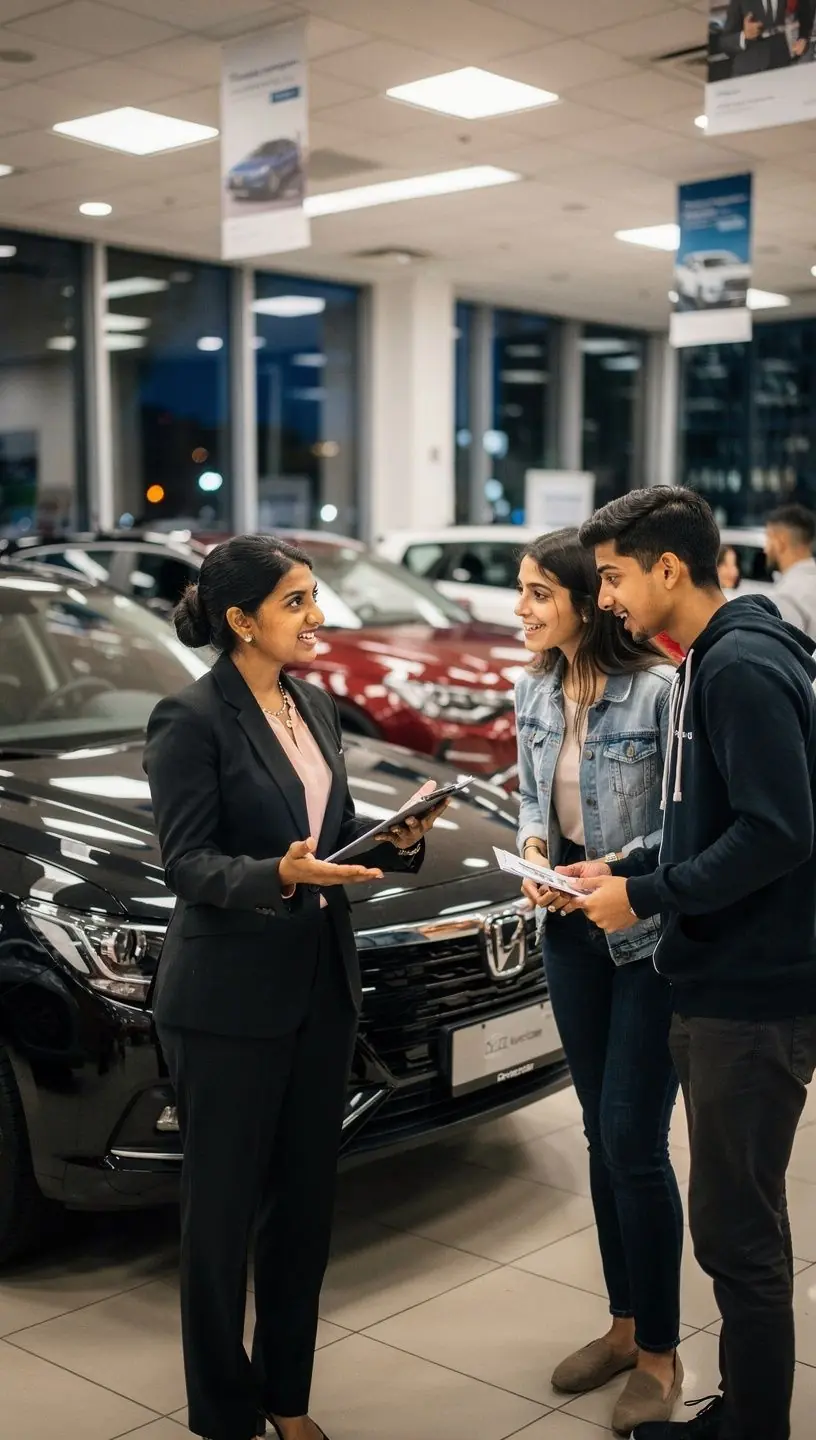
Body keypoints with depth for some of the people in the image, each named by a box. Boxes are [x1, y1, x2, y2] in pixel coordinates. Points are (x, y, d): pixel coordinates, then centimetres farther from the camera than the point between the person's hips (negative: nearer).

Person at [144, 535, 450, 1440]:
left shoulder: (315, 706, 10)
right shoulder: (190, 720, -13)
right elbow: (186, 864, -16)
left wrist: (397, 839, -4)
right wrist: (280, 875, -32)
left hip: (320, 989, 7)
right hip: (226, 1004, -7)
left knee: (305, 1201, 15)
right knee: (223, 1206, 7)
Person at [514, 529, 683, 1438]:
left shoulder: (657, 690, -19)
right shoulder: (534, 693, 3)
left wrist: (623, 869, -25)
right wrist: (533, 850, -5)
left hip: (652, 940, -7)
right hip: (571, 931, 7)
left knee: (633, 1142, -1)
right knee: (602, 1135, 16)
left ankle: (660, 1355, 18)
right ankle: (624, 1323, 33)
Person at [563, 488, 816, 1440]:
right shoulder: (708, 665, 13)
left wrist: (647, 896, -16)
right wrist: (626, 868, 7)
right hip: (721, 984, 10)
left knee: (737, 1230, 1)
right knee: (733, 1221, 18)